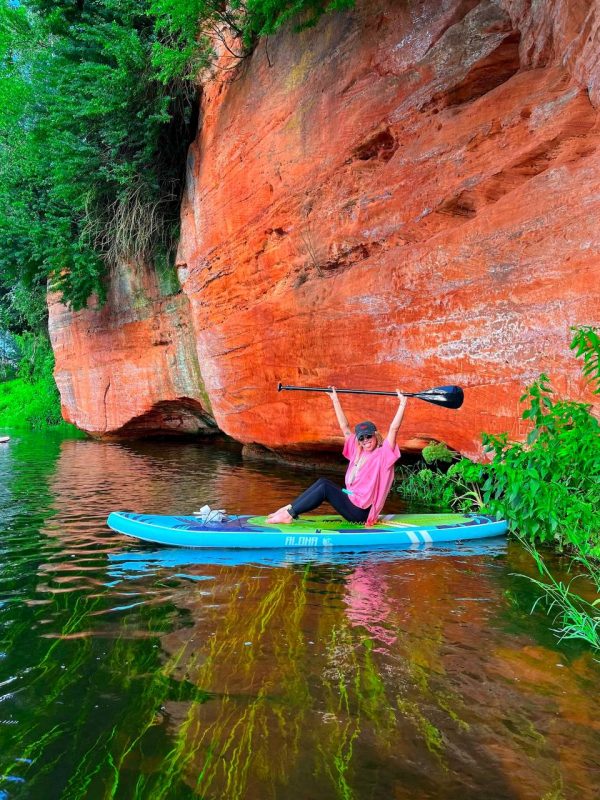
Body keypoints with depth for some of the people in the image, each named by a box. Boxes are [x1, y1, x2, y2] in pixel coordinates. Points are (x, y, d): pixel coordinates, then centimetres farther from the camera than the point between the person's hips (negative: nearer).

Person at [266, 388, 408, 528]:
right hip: (351, 501, 7)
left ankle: (290, 514, -15)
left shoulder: (383, 454, -5)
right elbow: (344, 427, 16)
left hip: (360, 511, -7)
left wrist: (402, 404, -21)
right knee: (323, 481, -6)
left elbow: (394, 429, -16)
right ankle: (290, 507, -9)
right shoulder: (357, 452, 13)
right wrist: (335, 400, 18)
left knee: (325, 487, -16)